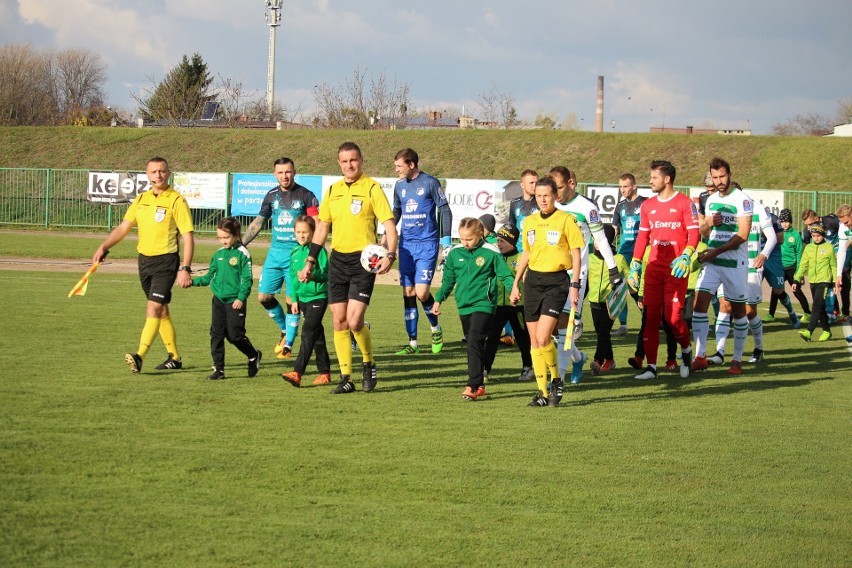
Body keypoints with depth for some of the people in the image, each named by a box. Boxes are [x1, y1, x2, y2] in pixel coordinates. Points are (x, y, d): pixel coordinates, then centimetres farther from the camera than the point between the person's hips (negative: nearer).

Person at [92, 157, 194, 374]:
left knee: (154, 308, -16)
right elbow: (123, 227, 15)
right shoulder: (141, 199, 9)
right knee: (161, 310, 14)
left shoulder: (176, 201, -9)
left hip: (166, 261, -7)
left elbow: (188, 237, -12)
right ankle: (174, 357, 24)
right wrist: (104, 248, 2)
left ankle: (140, 356, -24)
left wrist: (185, 269, -19)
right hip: (144, 260, 7)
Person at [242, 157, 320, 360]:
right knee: (264, 296, 1)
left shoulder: (306, 196, -3)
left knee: (292, 300, -6)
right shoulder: (272, 196, 9)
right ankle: (285, 330, 24)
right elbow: (258, 223, 19)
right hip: (275, 252, 5)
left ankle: (288, 344, 5)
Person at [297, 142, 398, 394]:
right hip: (337, 259, 5)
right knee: (339, 321, 3)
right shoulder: (333, 190, 12)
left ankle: (368, 364, 12)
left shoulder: (372, 188, -5)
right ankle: (346, 378, 9)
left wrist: (390, 255, -24)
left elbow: (389, 224, -9)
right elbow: (322, 227, 20)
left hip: (363, 260, -5)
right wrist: (310, 262, 17)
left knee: (354, 321, -13)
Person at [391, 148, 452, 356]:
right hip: (406, 244, 5)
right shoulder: (399, 186, 10)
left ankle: (436, 329, 14)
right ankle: (413, 342, 8)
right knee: (408, 293, 2)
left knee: (421, 291, -13)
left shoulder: (430, 183, -5)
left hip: (427, 244, -5)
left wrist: (446, 240, -5)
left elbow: (445, 210, -1)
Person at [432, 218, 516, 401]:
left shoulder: (491, 253, -5)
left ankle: (473, 386, -19)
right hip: (464, 306, 6)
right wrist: (439, 299, 16)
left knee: (475, 342, -18)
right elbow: (448, 279, 19)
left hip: (483, 304, -6)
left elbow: (505, 275, -1)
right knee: (473, 344, 13)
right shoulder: (455, 253, 8)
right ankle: (479, 385, 21)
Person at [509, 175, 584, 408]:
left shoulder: (566, 220, -4)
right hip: (533, 280, 5)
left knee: (543, 338, -16)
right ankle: (542, 392, 10)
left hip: (556, 281, -5)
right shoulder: (529, 222, 11)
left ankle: (556, 380, 5)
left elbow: (576, 254, -2)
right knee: (534, 340, 3)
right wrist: (515, 284, 17)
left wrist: (575, 286, -9)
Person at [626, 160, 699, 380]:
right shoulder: (647, 206, 12)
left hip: (676, 269, -5)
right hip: (653, 267, 5)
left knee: (673, 316, -10)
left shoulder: (685, 203, -2)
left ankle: (686, 350, 19)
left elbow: (694, 234, -6)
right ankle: (651, 366, 4)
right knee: (651, 316, 0)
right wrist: (634, 266, 9)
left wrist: (685, 257, -21)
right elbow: (642, 237, 15)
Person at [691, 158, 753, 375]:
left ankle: (737, 360, 12)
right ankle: (700, 356, -7)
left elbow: (743, 234, -16)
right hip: (711, 262, 6)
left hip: (735, 263, -5)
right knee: (699, 304, -8)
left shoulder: (742, 200, -9)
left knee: (738, 310, 3)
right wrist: (708, 223, -4)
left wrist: (716, 252, -19)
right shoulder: (711, 200, 13)